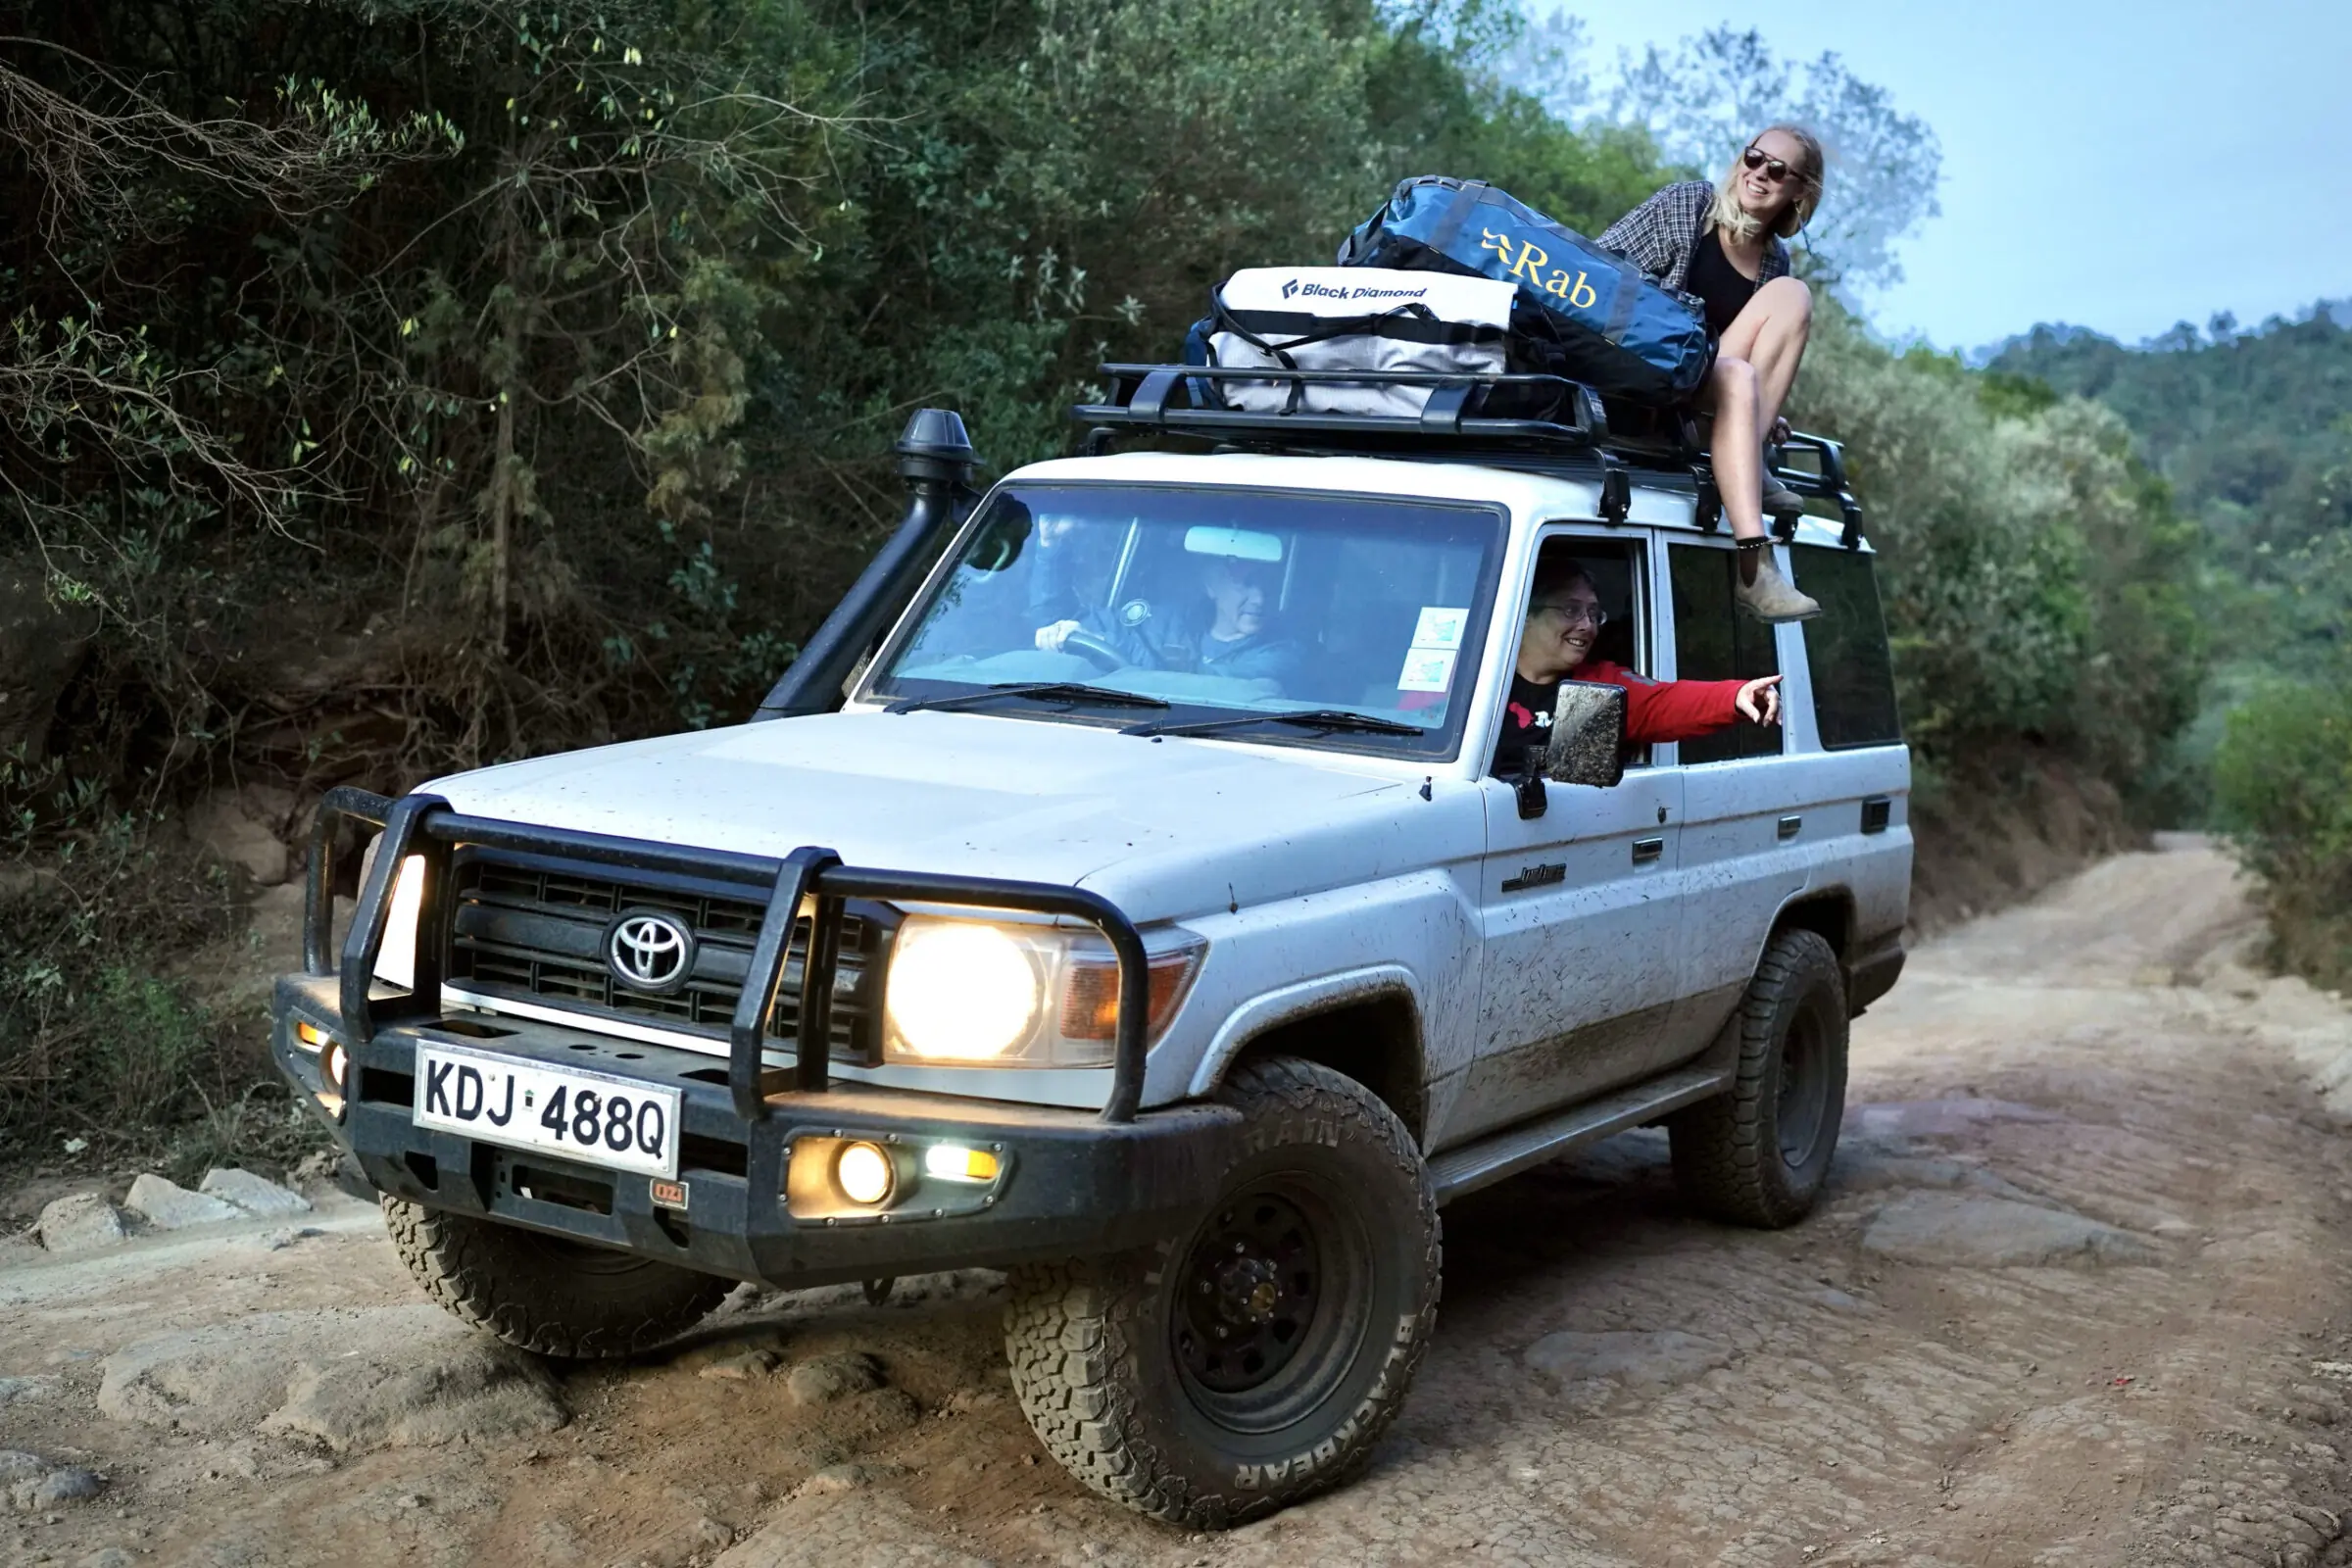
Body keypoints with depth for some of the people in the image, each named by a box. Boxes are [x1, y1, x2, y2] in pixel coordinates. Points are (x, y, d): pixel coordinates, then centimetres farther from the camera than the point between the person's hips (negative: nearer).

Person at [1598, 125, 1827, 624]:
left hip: (1699, 383, 5)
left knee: (1790, 295, -13)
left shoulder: (1775, 262, 14)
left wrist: (1762, 413, 4)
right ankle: (1754, 567, -48)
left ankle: (1750, 467, -24)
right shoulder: (1687, 204, 2)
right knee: (1737, 378, -35)